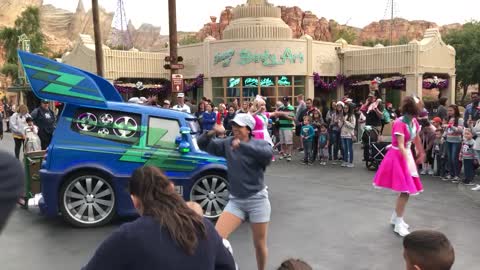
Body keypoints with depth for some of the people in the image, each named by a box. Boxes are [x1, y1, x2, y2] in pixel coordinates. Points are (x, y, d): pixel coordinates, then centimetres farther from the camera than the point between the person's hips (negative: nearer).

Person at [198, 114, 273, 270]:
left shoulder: (259, 144, -7)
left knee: (259, 244, 8)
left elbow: (268, 153, -29)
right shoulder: (227, 144, 4)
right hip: (235, 200, 3)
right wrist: (212, 132, -15)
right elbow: (202, 145, 4)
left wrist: (242, 145, -35)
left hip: (257, 200, -3)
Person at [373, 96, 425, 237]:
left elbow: (416, 138, 17)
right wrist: (409, 163, -35)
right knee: (405, 190, -10)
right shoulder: (400, 123, -23)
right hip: (398, 156, -8)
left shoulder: (414, 121, 0)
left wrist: (421, 153, 28)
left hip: (407, 154, 8)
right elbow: (401, 146, -28)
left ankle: (395, 218, 29)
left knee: (407, 189, 13)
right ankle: (399, 224, 1)